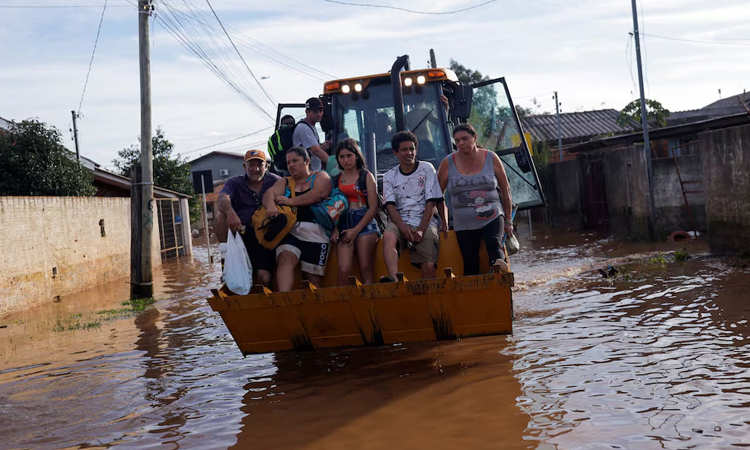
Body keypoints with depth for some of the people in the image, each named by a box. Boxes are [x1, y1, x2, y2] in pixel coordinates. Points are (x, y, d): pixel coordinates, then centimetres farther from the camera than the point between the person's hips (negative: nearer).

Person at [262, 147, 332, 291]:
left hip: (315, 232, -2)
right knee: (285, 259, -27)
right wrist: (270, 205, -19)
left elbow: (319, 194, -8)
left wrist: (291, 201, -11)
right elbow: (269, 193, 5)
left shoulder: (320, 177, 14)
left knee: (314, 277, -6)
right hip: (289, 230, 2)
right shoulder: (284, 182, 25)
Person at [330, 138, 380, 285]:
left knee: (366, 268, -9)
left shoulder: (366, 176, 8)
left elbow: (373, 208, 1)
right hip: (343, 224, 2)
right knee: (343, 270, -13)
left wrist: (356, 230, -8)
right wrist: (334, 229, -5)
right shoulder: (336, 179, 15)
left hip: (364, 223, -2)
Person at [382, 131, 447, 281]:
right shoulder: (390, 176, 12)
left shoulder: (427, 169, 6)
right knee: (388, 236, -35)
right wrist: (403, 227, -20)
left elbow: (431, 202, -1)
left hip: (425, 223, -1)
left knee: (429, 266, -20)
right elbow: (390, 205, 0)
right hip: (400, 222, 1)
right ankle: (394, 281, -49)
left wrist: (421, 230, -14)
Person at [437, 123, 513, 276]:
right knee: (471, 266, -3)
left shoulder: (491, 158, 2)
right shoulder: (448, 163, 2)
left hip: (492, 218, -1)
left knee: (494, 244, -30)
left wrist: (508, 220, 9)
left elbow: (505, 189, 9)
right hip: (464, 224, 1)